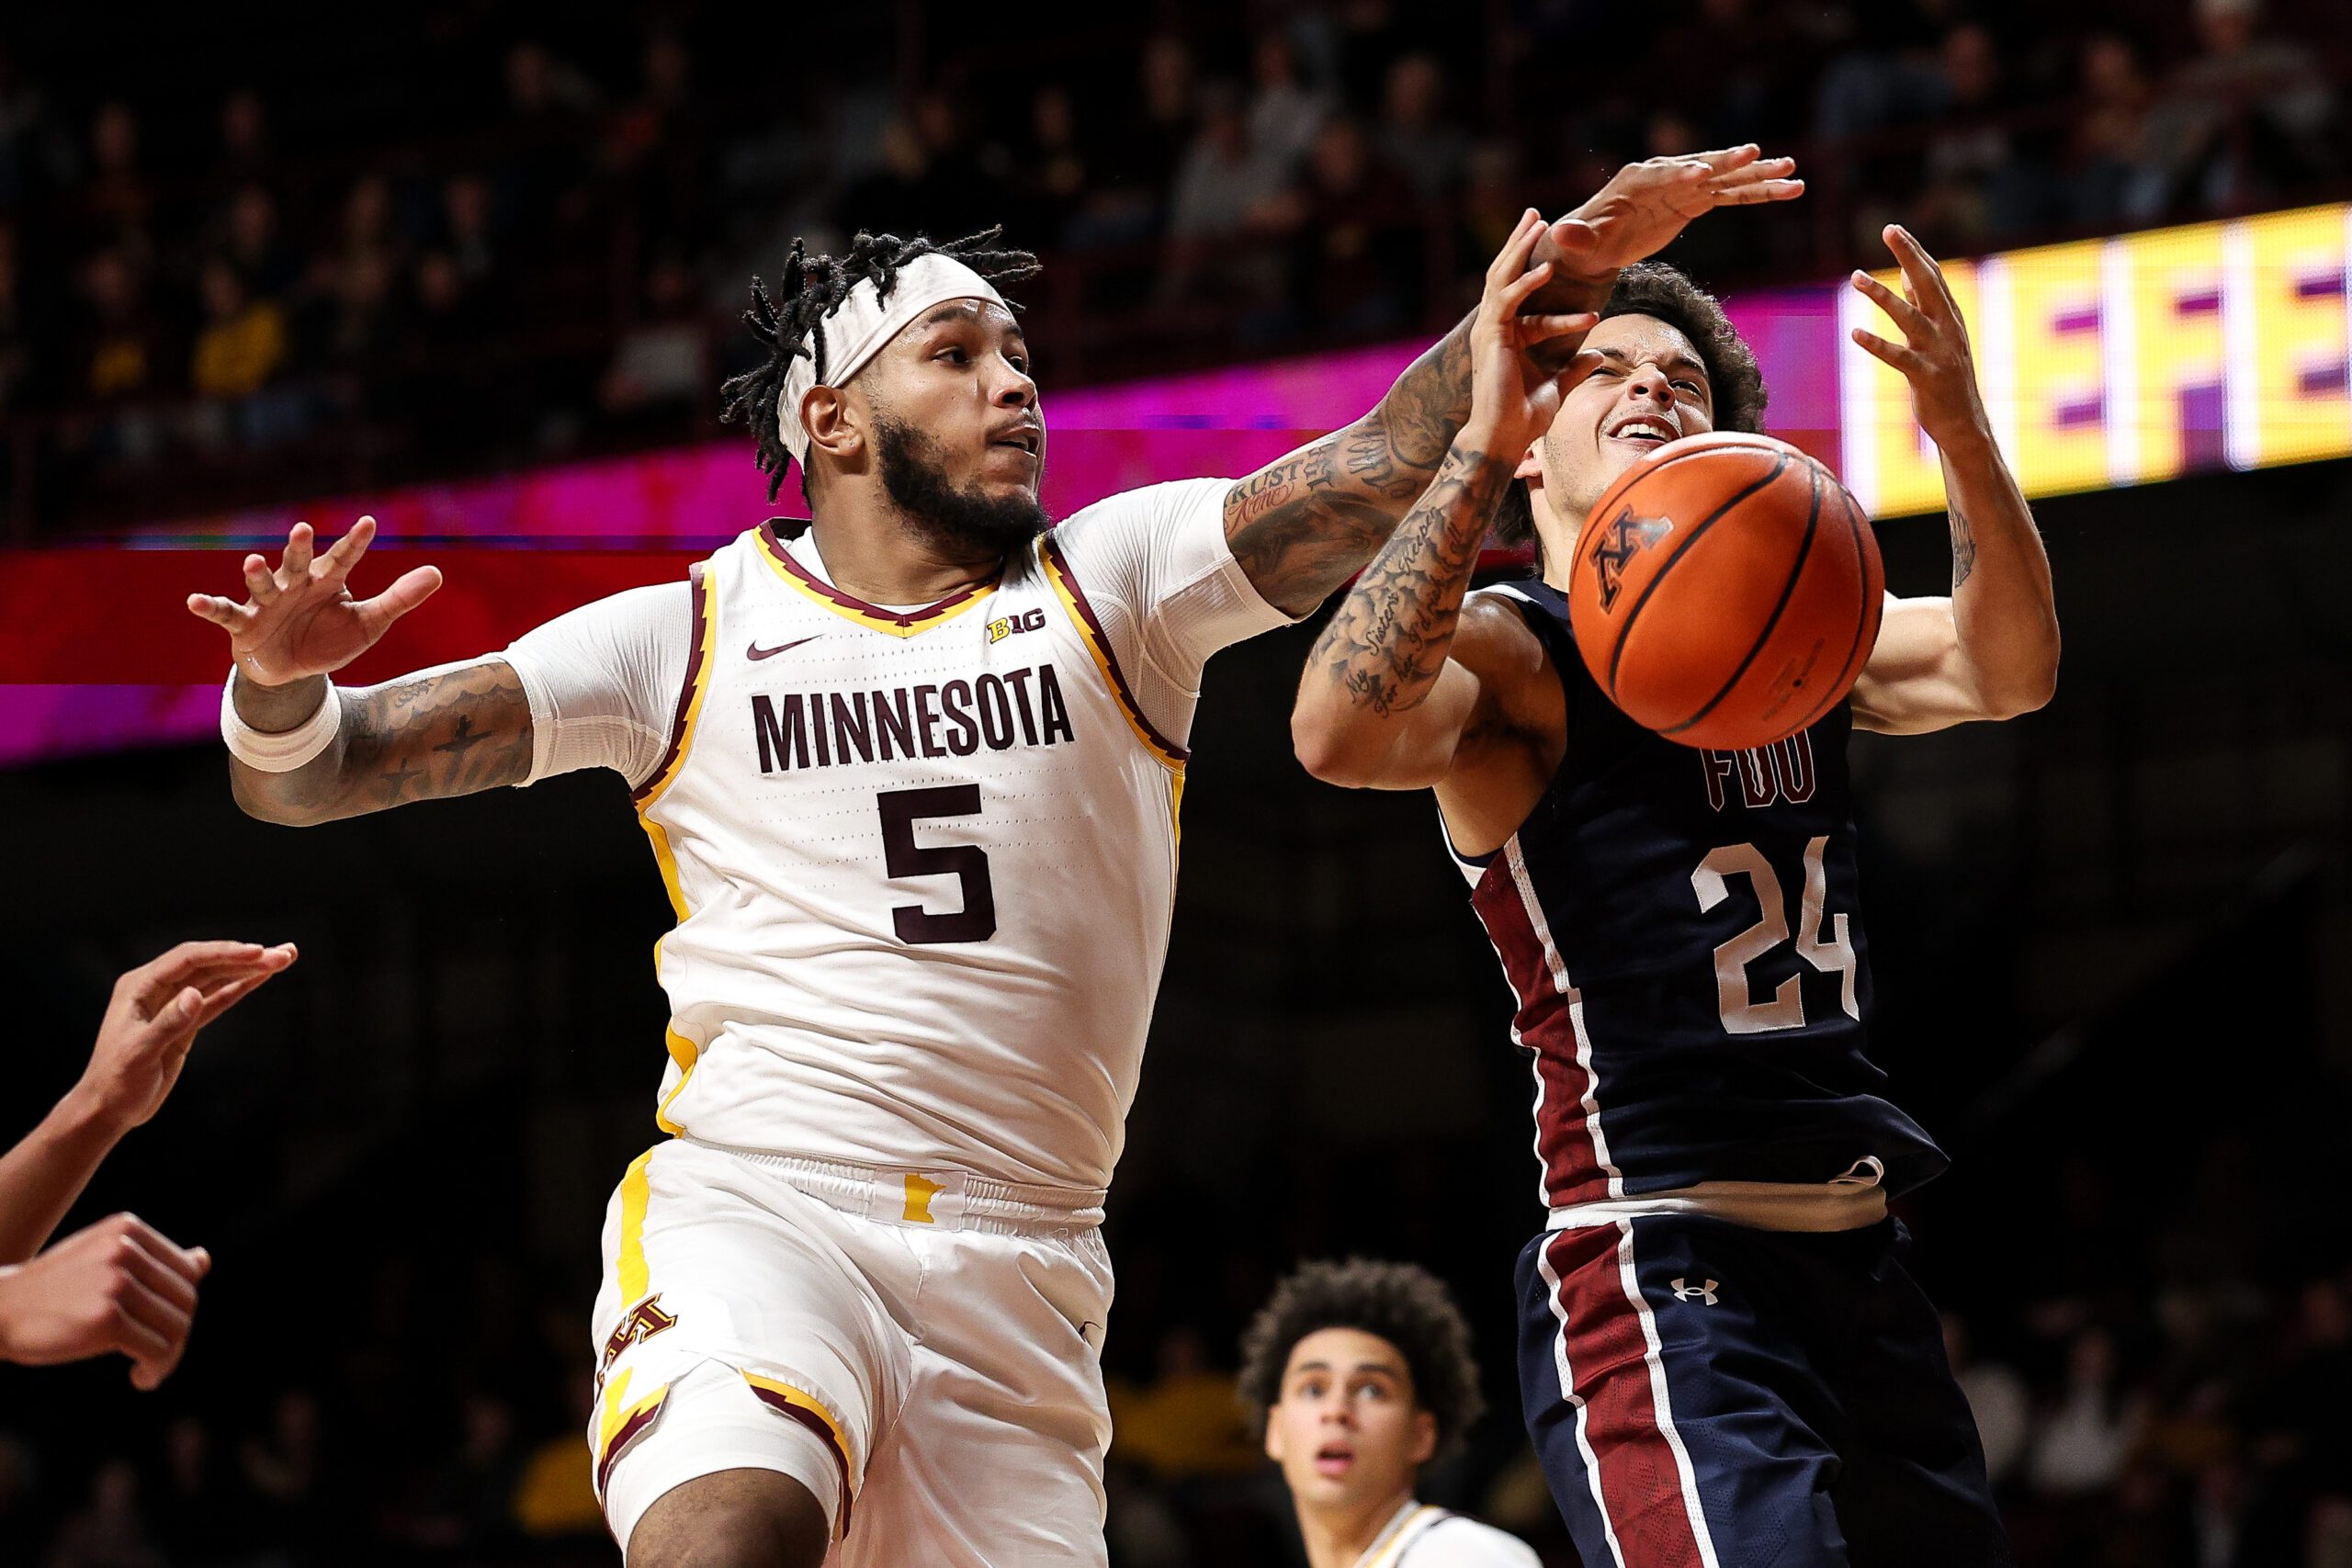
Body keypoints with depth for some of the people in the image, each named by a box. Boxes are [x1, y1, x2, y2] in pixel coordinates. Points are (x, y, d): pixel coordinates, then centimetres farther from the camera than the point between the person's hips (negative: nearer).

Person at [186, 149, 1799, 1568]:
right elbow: (306, 776, 6)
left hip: (1018, 1277, 3)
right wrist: (284, 681, -17)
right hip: (754, 1213, -3)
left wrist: (1564, 287, -21)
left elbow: (1385, 464, -5)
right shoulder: (689, 637, 6)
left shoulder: (1114, 588, 9)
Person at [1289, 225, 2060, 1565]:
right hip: (1659, 1282, -8)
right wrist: (1481, 448, -28)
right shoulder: (1506, 650, -2)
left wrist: (1965, 434, -17)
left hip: (1865, 1264, 8)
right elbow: (1343, 737, -24)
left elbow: (2007, 673, 0)